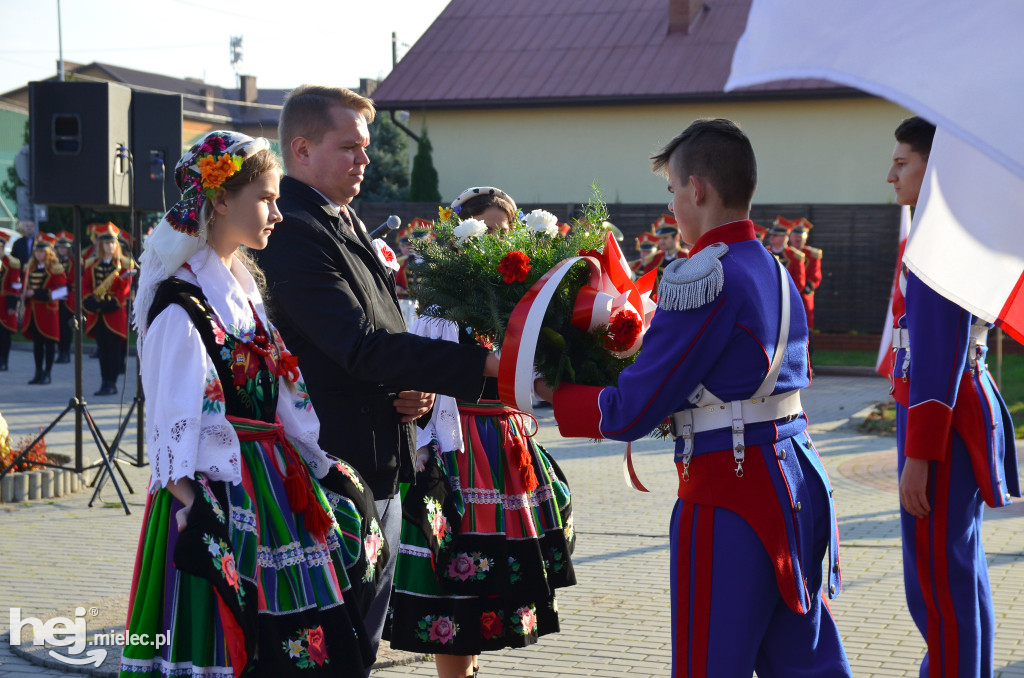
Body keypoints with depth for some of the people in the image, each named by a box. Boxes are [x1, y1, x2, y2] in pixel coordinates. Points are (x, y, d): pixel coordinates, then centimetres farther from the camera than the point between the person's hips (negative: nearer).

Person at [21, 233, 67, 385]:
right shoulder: (29, 269, 13)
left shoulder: (56, 270, -7)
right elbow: (24, 287, 21)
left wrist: (37, 294, -18)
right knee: (36, 342, 10)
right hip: (32, 312, 6)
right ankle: (38, 373, 17)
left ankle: (47, 374, 6)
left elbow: (61, 291, -14)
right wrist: (25, 296, -2)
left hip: (48, 311, -6)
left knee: (49, 342, 0)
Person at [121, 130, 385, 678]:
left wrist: (323, 467, 11)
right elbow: (173, 423, -17)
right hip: (217, 485, -9)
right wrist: (189, 508, -25)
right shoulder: (182, 303, -12)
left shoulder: (244, 289, 15)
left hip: (271, 485, 9)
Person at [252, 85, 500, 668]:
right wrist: (483, 364, -25)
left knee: (365, 636, 15)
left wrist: (418, 389, 1)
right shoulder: (293, 233, -16)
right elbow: (362, 347, -24)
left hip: (380, 470, 10)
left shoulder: (350, 226, 16)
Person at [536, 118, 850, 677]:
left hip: (728, 495, -8)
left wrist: (555, 396, 2)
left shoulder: (701, 279, -16)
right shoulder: (775, 271, 10)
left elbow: (630, 413, -13)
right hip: (795, 479, 9)